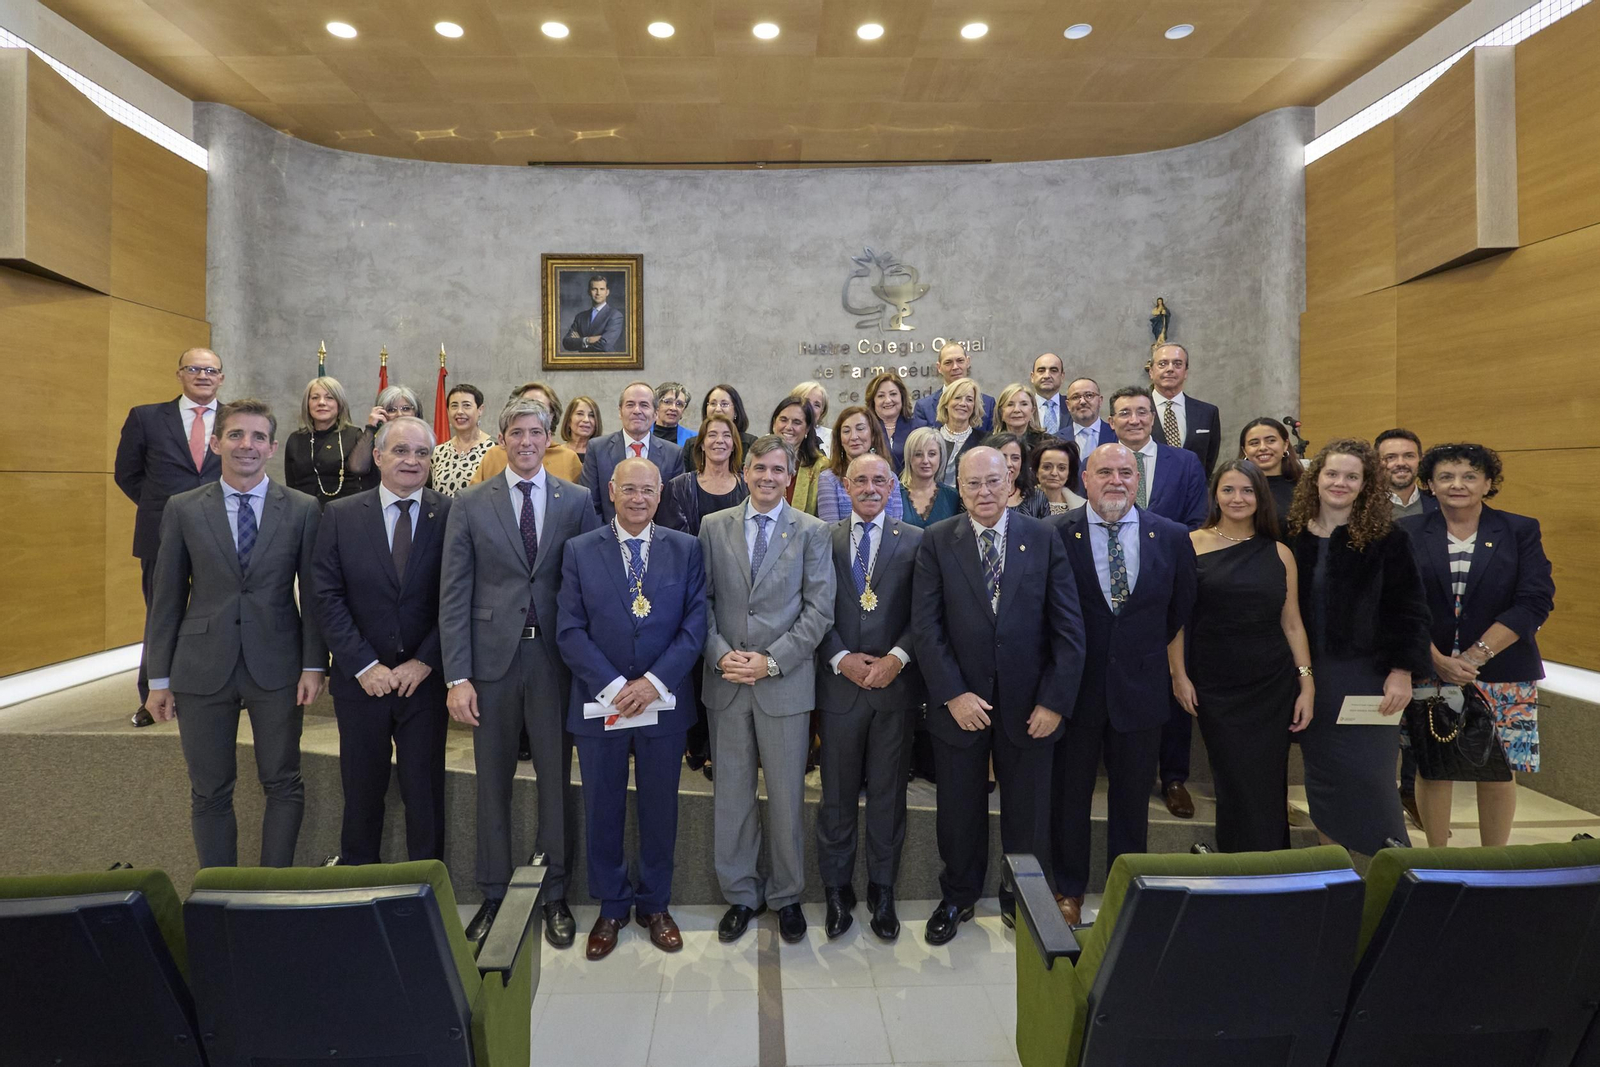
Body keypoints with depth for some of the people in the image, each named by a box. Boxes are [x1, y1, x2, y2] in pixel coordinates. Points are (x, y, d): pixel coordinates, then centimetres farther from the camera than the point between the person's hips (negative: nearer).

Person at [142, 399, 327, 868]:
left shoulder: (303, 509, 0)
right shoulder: (183, 509, 2)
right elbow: (166, 597, 5)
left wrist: (314, 665, -5)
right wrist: (159, 678, 4)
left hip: (276, 667, -1)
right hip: (203, 668, 1)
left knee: (283, 785, 6)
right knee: (210, 793, 10)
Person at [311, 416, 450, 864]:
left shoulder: (451, 515, -3)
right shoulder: (340, 516, 1)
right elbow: (325, 597, -3)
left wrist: (423, 663, -10)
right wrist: (365, 666, -10)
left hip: (425, 679, -1)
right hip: (360, 680, 1)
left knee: (425, 792, 8)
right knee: (362, 790, 14)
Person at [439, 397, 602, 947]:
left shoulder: (577, 500, 2)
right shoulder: (469, 505, 2)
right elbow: (454, 594, -1)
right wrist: (457, 676, -7)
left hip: (555, 658, 0)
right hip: (493, 657, 1)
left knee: (556, 778, 9)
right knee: (493, 782, 12)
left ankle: (555, 893, 25)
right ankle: (493, 895, 28)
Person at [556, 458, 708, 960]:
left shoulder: (685, 549, 1)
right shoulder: (579, 551, 0)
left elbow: (695, 624, -4)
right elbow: (570, 630, -5)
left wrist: (654, 682, -14)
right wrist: (614, 686, -15)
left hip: (663, 702, 0)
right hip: (598, 703, 0)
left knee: (660, 808, 12)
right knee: (603, 810, 11)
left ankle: (654, 904, 31)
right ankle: (611, 908, 30)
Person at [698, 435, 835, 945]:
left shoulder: (812, 531, 0)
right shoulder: (713, 526, 6)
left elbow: (819, 609, -4)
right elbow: (702, 600, 5)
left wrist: (771, 661, -12)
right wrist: (721, 654, -10)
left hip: (785, 683, -2)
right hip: (727, 682, 2)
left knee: (786, 797, 8)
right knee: (731, 794, 10)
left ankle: (787, 896, 26)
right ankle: (740, 894, 27)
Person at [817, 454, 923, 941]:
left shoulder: (915, 540, 2)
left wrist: (896, 657, -13)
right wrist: (842, 659, -10)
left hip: (896, 683, 0)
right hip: (840, 683, 0)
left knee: (888, 793, 11)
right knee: (837, 794, 10)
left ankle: (882, 891, 26)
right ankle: (836, 889, 26)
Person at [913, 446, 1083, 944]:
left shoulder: (1044, 539, -3)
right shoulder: (936, 542, -3)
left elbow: (1068, 627, -3)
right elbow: (926, 626, -7)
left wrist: (1055, 700, -8)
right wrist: (953, 694, -13)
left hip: (1029, 704, 0)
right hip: (959, 703, 0)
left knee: (1027, 812, 14)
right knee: (959, 810, 15)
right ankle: (957, 898, 38)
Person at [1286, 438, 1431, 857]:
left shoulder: (1387, 539, -5)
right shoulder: (1291, 534, 2)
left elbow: (1409, 610, -7)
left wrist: (1402, 672, -13)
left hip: (1365, 676, -3)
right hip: (1308, 675, 3)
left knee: (1366, 776, -3)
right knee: (1321, 775, 11)